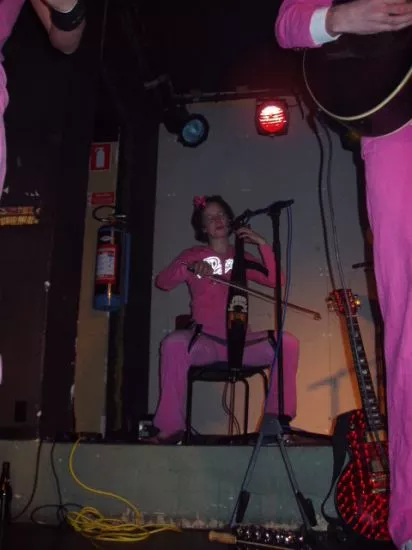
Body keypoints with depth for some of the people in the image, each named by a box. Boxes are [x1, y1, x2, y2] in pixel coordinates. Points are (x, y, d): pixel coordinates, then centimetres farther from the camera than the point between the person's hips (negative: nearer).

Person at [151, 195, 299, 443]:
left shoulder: (242, 258, 16)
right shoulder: (193, 255, 11)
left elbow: (275, 281, 2)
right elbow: (162, 282, -4)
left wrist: (263, 245, -3)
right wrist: (190, 269, -21)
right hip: (205, 341, -2)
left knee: (288, 343, -22)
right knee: (174, 343, -34)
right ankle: (172, 426, -24)